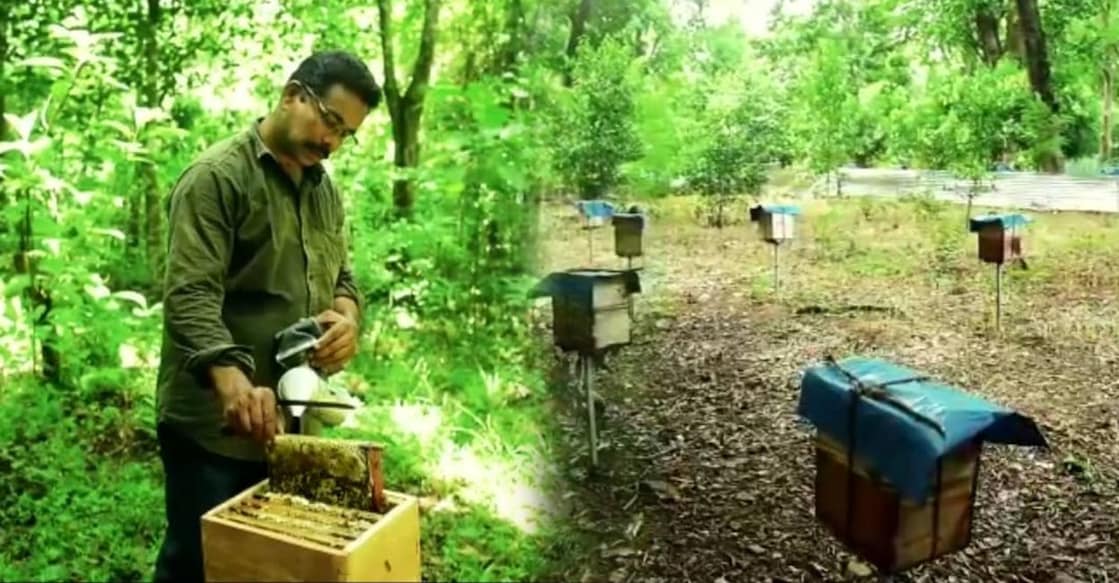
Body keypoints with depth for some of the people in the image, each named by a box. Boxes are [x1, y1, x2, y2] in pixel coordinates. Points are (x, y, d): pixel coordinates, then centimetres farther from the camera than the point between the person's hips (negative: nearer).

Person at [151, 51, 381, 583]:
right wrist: (235, 382, -37)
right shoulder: (217, 176, -12)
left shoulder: (325, 189, 12)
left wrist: (347, 312, -5)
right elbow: (190, 297, -21)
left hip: (292, 417, 7)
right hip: (214, 423, -6)